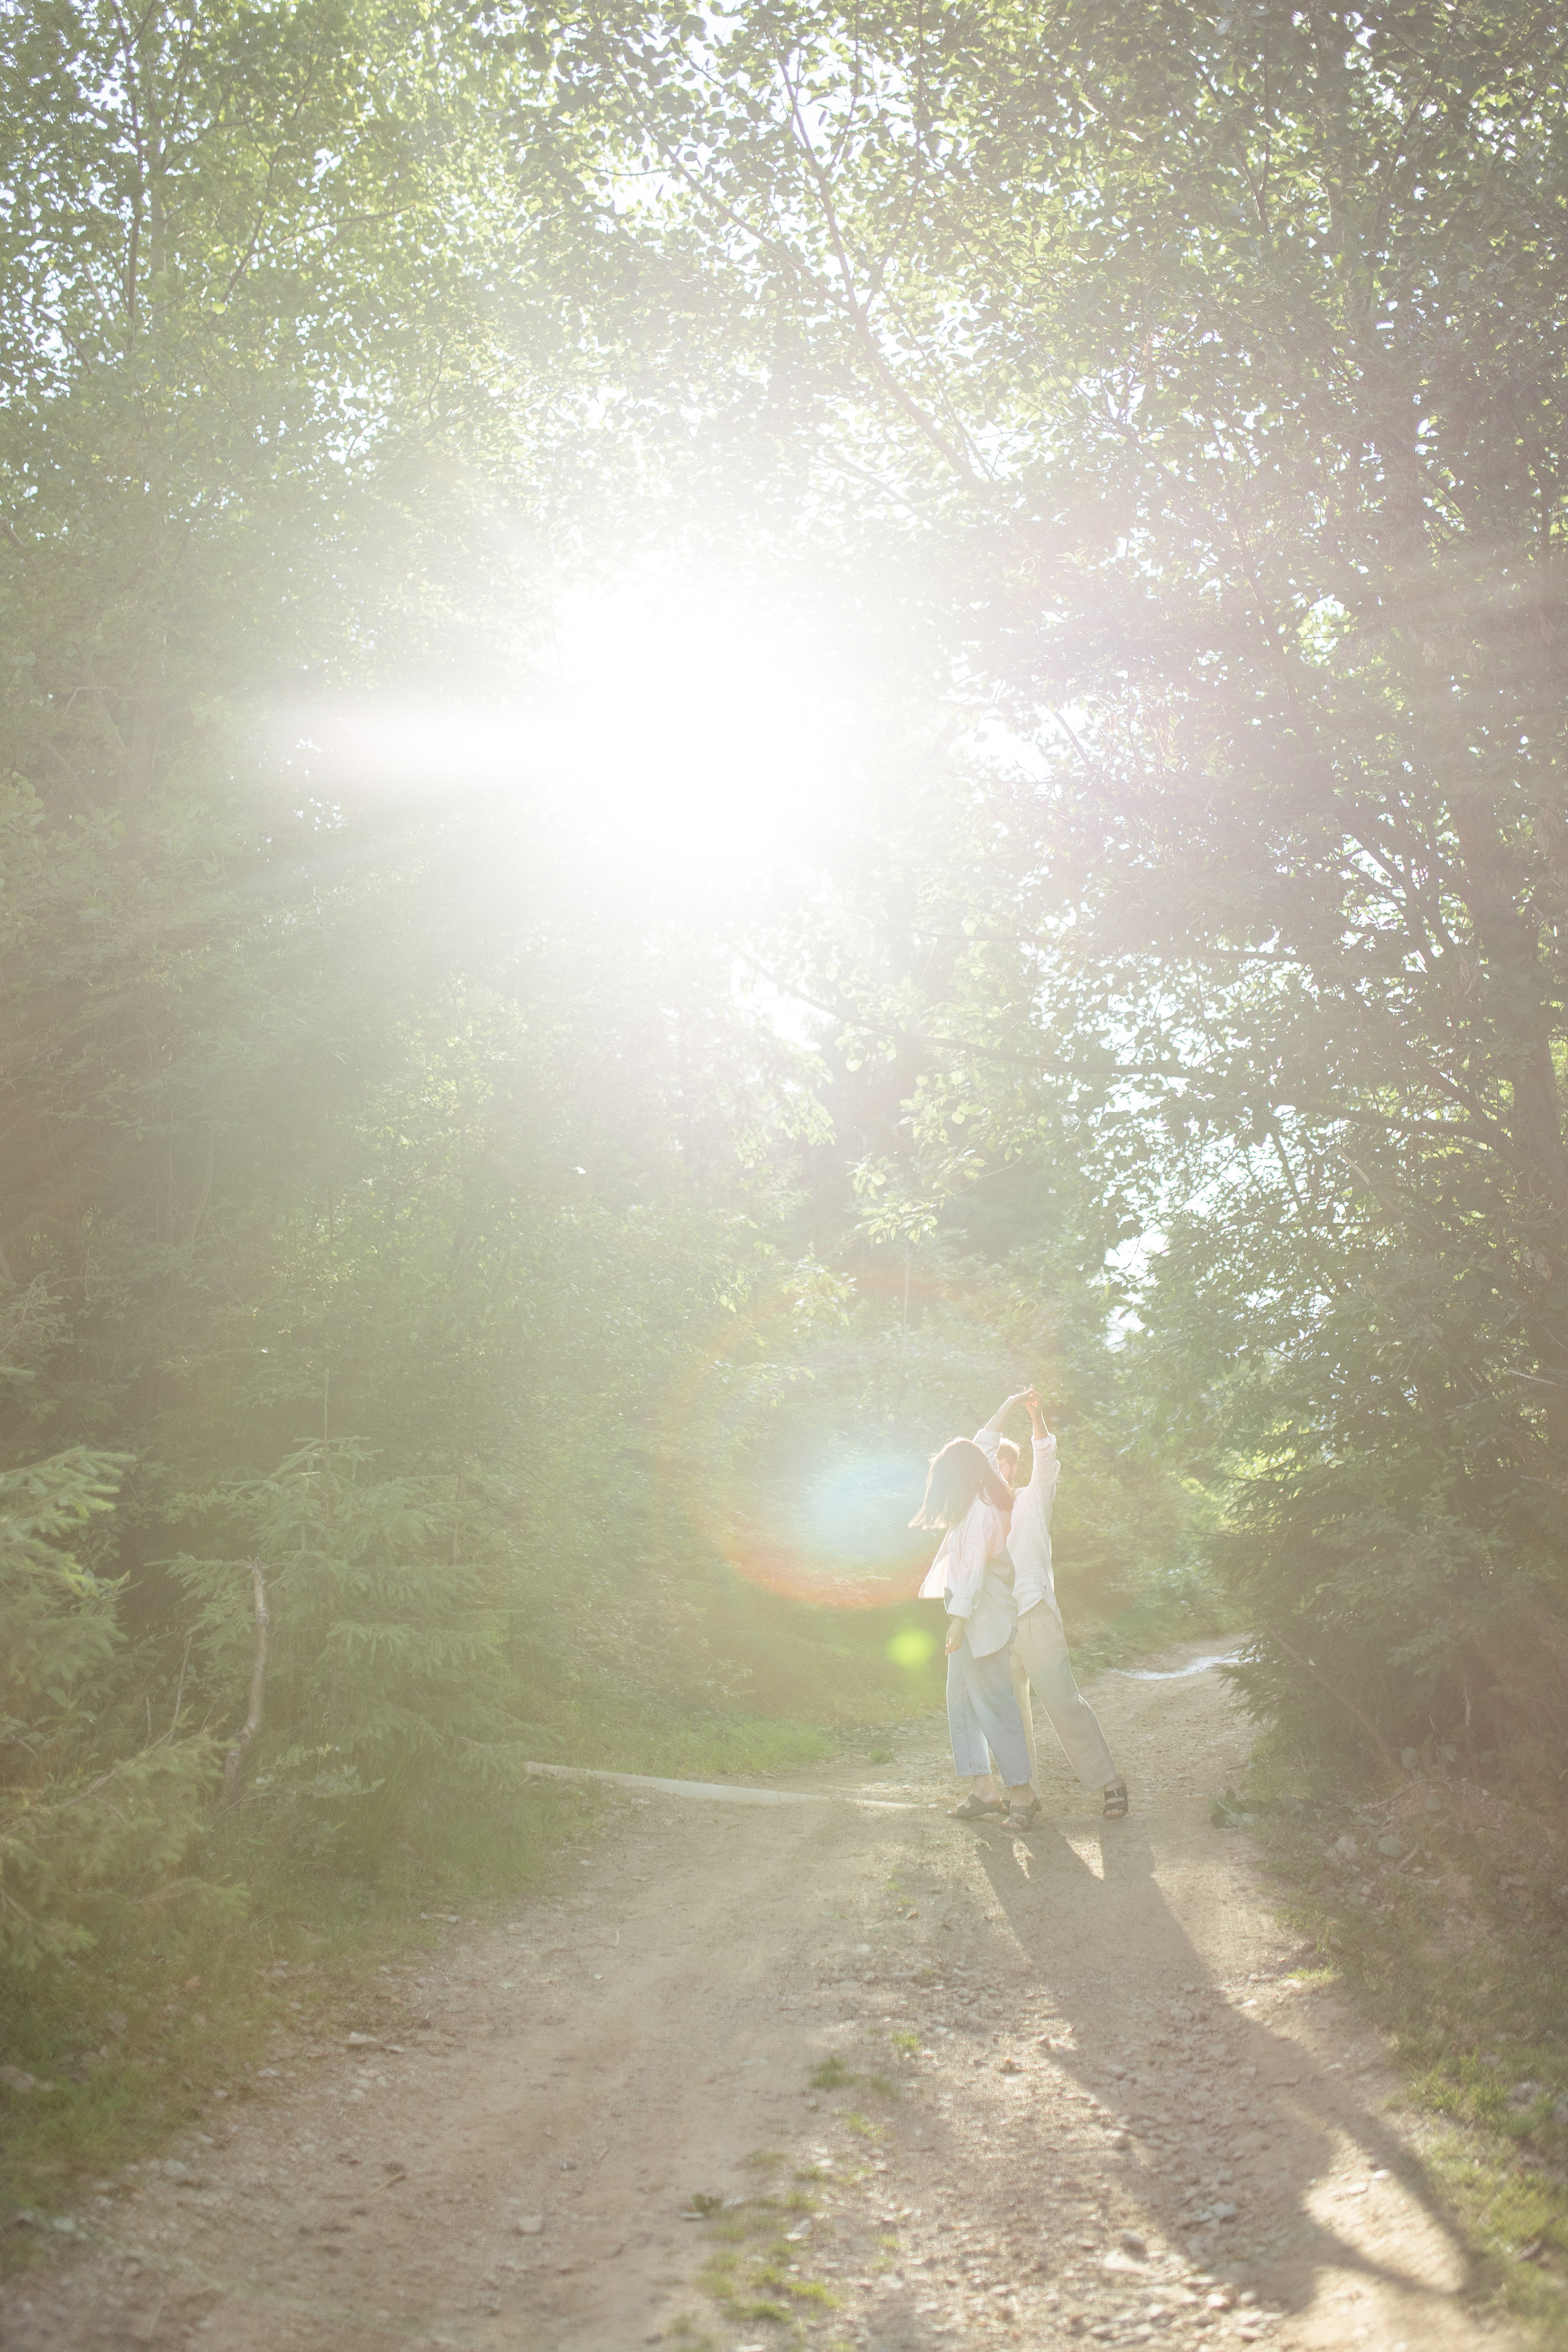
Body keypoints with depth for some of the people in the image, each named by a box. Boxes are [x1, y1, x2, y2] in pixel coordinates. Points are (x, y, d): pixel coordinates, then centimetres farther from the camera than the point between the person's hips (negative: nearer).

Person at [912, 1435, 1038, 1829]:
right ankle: (982, 1788, 14)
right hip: (973, 1619, 10)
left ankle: (1022, 1792, 0)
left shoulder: (980, 1514, -17)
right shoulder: (975, 1508, 11)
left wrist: (959, 1619, -21)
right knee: (962, 1701, 11)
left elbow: (973, 1570, -21)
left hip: (981, 1620, -10)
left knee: (992, 1704, -6)